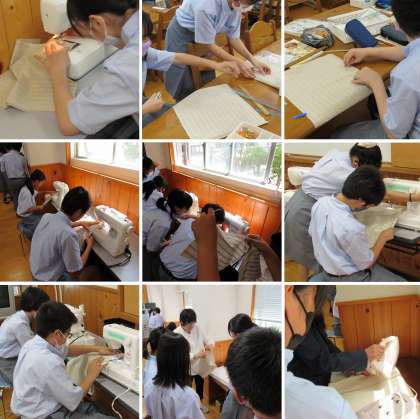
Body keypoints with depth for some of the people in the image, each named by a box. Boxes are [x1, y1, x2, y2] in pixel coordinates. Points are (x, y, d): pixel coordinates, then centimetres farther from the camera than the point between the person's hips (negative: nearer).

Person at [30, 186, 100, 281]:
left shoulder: (47, 216, -9)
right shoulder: (68, 235, -34)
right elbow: (76, 273, -22)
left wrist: (80, 223, 21)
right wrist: (89, 246, -11)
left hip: (36, 269, 8)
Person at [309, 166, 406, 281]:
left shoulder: (320, 202, -16)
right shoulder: (353, 228, -36)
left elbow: (312, 233, 4)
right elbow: (366, 264, -18)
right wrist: (383, 238, -7)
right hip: (347, 278, -7)